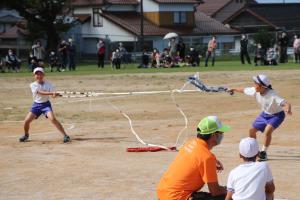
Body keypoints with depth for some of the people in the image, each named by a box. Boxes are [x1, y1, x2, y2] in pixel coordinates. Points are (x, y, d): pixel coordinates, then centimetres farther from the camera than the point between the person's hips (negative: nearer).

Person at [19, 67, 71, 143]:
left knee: (52, 118, -24)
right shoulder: (33, 85, -7)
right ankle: (26, 135, 27)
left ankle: (66, 136, -21)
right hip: (36, 105, 2)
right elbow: (40, 93, -25)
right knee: (26, 121, -6)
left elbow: (53, 95, -11)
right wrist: (51, 93, -36)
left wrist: (54, 95, -37)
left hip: (46, 104, -1)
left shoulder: (48, 84, -4)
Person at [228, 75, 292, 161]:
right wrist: (234, 89, 17)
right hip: (265, 114, 7)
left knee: (267, 132, -28)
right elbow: (244, 90, 0)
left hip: (276, 115, -7)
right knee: (252, 130, 13)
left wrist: (288, 110, -70)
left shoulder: (272, 96, -39)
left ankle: (263, 153, -8)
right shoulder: (255, 91, -21)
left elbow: (286, 103, -47)